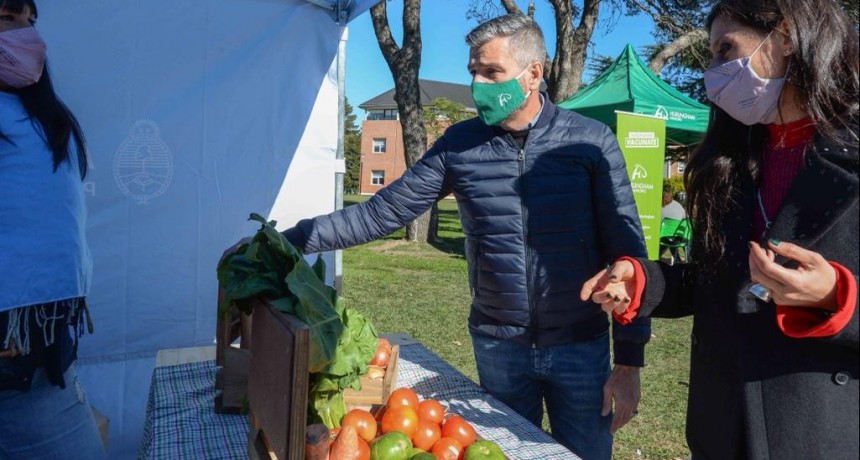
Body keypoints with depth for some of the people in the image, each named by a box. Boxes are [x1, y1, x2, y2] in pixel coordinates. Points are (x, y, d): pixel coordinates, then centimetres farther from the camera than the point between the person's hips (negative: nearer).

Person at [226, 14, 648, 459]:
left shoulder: (590, 141, -9)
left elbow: (626, 253, -7)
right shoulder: (460, 143, -3)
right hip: (497, 346, 2)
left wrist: (629, 360, -9)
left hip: (580, 347, -1)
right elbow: (382, 211, -4)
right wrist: (284, 241, -9)